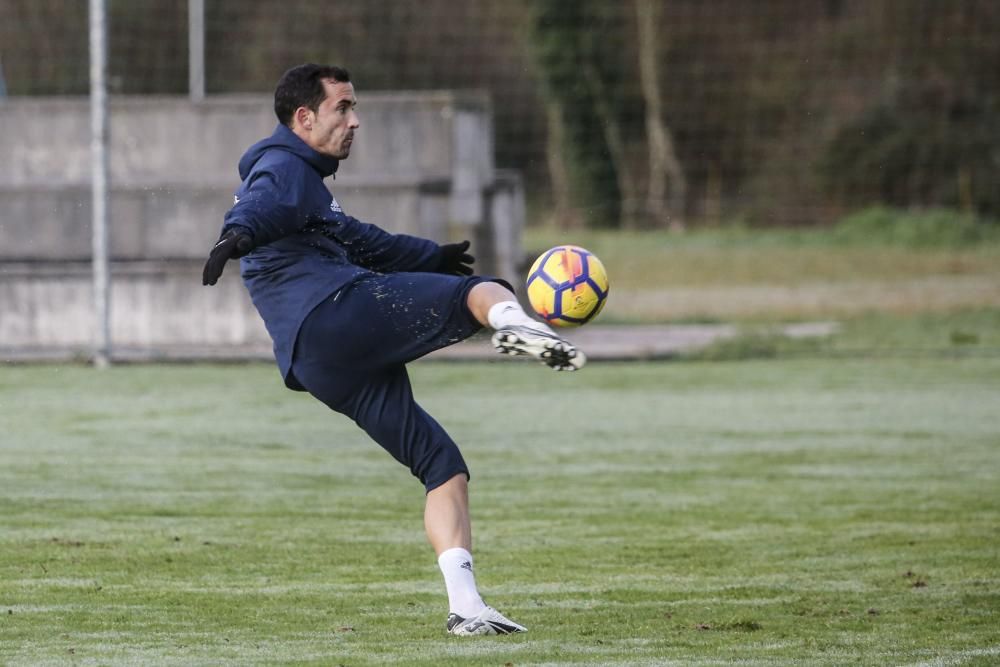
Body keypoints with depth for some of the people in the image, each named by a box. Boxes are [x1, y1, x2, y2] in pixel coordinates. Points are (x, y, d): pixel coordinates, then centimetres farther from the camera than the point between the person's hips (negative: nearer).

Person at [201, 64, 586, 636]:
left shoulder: (307, 182, 36)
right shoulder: (283, 168, 4)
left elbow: (363, 242, 52)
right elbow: (262, 205, -22)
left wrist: (433, 258, 64)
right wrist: (239, 234, -44)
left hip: (321, 368, 9)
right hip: (339, 310, -9)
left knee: (443, 464, 8)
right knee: (484, 292, -12)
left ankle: (466, 605, -1)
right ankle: (515, 325, -48)